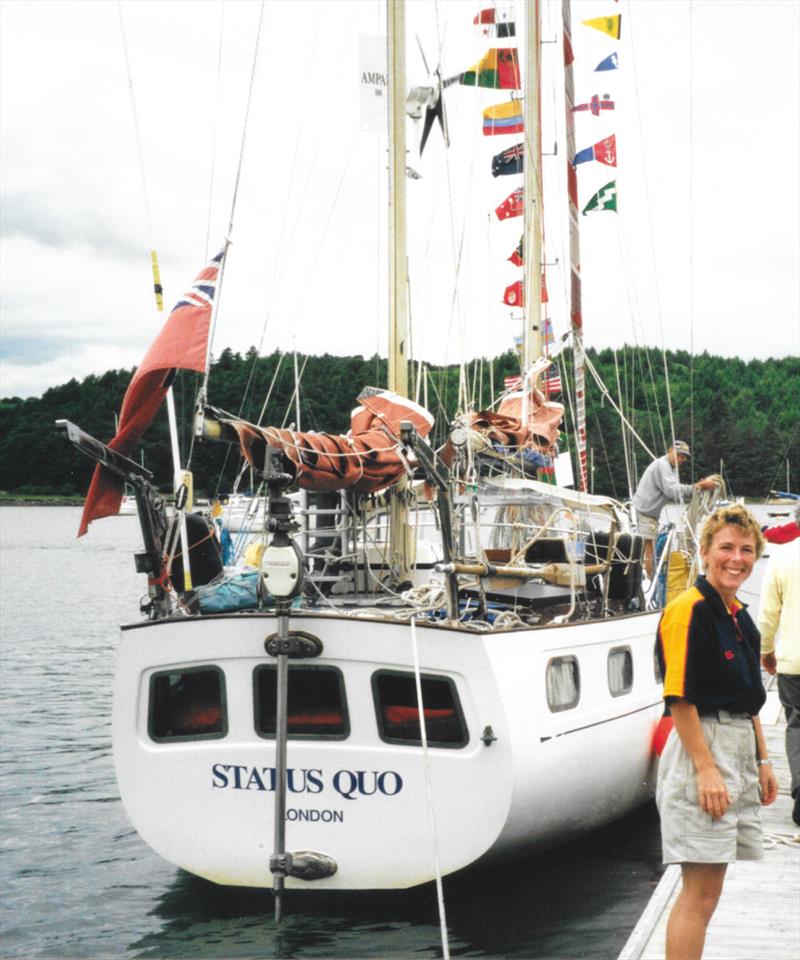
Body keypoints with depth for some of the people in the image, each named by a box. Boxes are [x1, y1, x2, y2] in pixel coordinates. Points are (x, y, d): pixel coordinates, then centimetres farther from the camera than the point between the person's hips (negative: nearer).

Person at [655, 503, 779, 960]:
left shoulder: (740, 616, 15)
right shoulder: (689, 609, -14)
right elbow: (680, 698, -18)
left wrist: (762, 760, 20)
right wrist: (706, 769, -21)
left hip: (739, 754, 9)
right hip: (701, 749, -9)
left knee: (707, 890, 13)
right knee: (701, 892, -7)